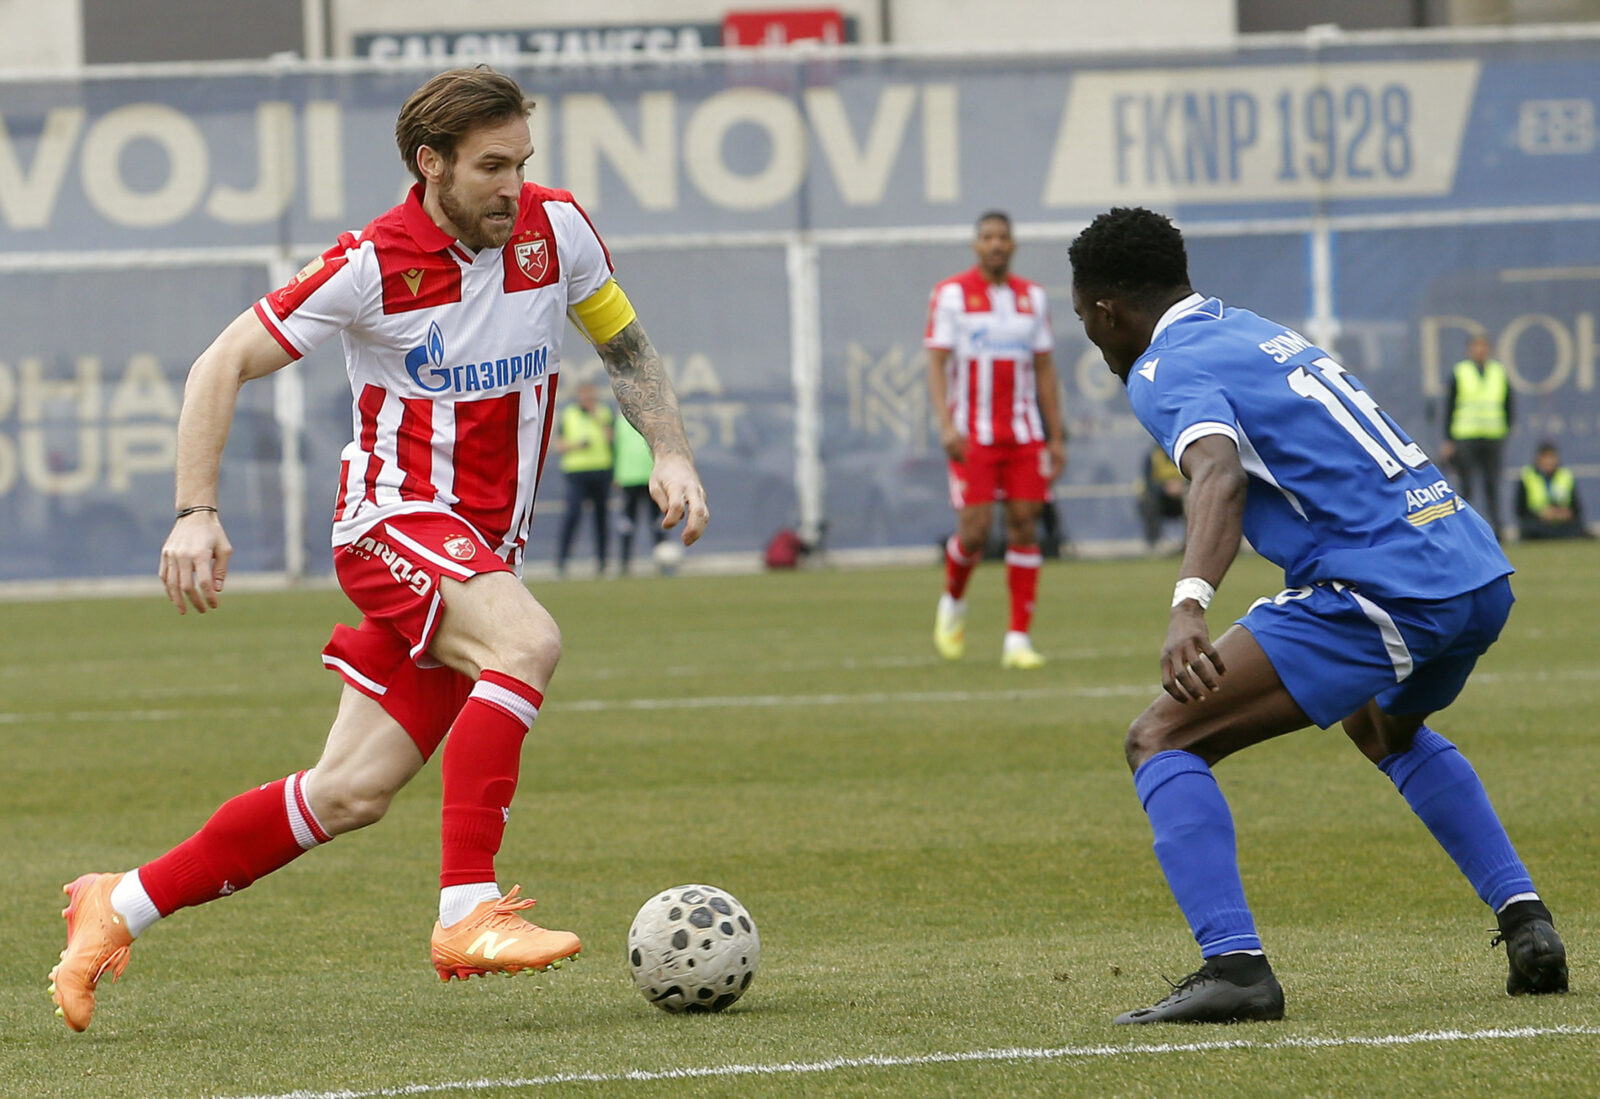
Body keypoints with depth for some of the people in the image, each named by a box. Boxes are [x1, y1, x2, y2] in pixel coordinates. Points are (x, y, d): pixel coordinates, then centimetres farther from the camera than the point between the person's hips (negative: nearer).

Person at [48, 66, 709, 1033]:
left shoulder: (556, 228, -1)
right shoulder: (374, 264, -13)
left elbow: (627, 348, 16)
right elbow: (222, 366, -7)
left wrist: (671, 454, -1)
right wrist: (197, 512, -18)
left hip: (484, 550, 5)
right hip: (397, 519, -5)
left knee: (353, 793, 1)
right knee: (529, 641, -34)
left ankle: (120, 906, 14)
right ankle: (468, 914, -37)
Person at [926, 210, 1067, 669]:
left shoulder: (1032, 297, 11)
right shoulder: (952, 294, -1)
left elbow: (1044, 369, 14)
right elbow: (936, 363, -5)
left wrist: (1056, 437, 10)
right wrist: (946, 424, -19)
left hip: (1024, 434, 3)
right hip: (973, 435, -3)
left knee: (1024, 526, -3)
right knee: (974, 528, -11)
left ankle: (1018, 639, 0)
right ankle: (953, 601, 20)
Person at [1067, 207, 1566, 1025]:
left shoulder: (1167, 373, -4)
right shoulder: (1258, 332, 24)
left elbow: (1221, 476, -24)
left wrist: (1189, 606, -39)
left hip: (1383, 590, -9)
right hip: (1483, 574, 9)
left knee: (1161, 741, -7)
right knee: (1387, 730, 39)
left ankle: (1234, 965, -22)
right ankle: (1526, 923, 27)